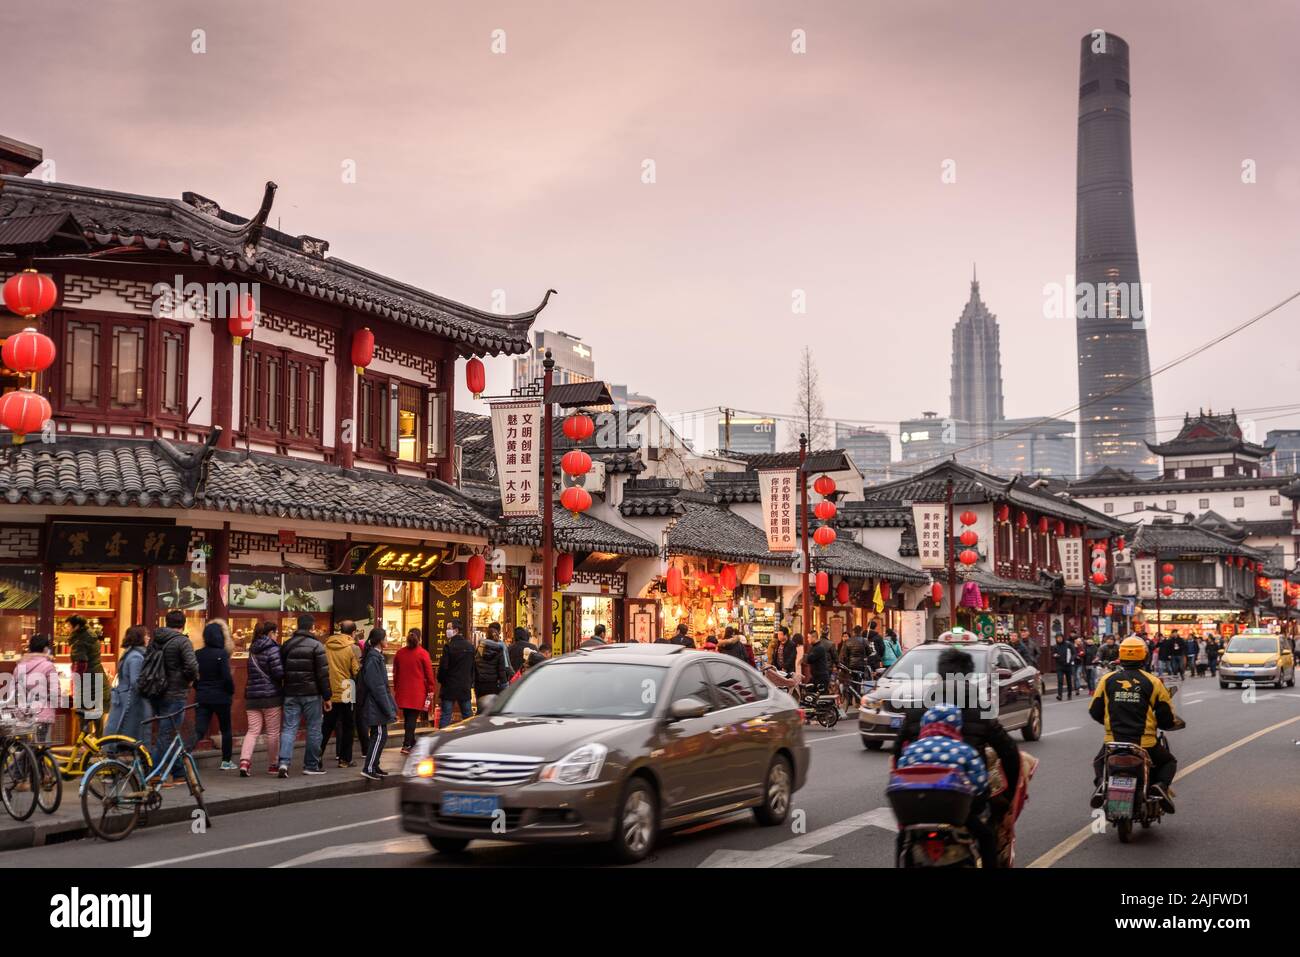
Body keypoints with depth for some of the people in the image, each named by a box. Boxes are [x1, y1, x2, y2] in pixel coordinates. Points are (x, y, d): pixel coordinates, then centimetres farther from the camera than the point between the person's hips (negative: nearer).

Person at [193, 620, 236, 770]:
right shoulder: (222, 654, -14)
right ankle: (226, 761, 22)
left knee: (198, 730, 1)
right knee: (226, 729, 15)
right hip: (220, 697, -3)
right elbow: (227, 677, -18)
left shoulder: (197, 654, 1)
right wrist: (231, 692, -1)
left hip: (201, 697, 4)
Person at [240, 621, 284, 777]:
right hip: (271, 695, -6)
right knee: (273, 732, 6)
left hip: (252, 695, 6)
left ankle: (244, 760, -14)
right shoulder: (273, 649, -10)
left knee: (252, 730, 4)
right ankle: (273, 764, 15)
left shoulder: (253, 650, 13)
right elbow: (279, 673, -17)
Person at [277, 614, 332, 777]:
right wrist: (327, 696, -5)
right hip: (311, 693, -4)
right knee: (313, 729, 6)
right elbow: (323, 674, -10)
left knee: (289, 728, 3)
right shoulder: (316, 645, -8)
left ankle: (284, 761, -15)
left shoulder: (286, 645, 9)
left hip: (290, 693, 4)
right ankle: (311, 765, 11)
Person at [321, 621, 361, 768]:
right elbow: (356, 671, -11)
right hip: (346, 692, -4)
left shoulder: (326, 645, 2)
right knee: (347, 727, 7)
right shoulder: (352, 648, -10)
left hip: (330, 693, 4)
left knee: (327, 726, 14)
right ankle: (345, 759, 9)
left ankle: (318, 755, 9)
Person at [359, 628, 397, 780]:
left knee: (379, 736, 13)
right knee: (380, 736, -9)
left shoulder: (376, 656, 15)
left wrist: (390, 705, 19)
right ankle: (369, 768, -8)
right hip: (376, 705, -10)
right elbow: (377, 686, -20)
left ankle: (374, 767, 18)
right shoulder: (373, 659, -17)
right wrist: (388, 708, -19)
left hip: (375, 705, 10)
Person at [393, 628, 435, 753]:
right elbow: (429, 673, -6)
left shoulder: (399, 654, 6)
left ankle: (411, 743, 25)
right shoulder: (423, 654, -7)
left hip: (403, 691, 4)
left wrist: (395, 689, 24)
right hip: (417, 692, -4)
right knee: (412, 718, -4)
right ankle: (407, 745, -11)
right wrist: (430, 690, 2)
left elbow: (395, 672, 14)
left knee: (407, 718, 15)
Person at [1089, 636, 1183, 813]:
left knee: (1099, 762, 31)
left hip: (1113, 740, 1)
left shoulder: (1107, 679, 1)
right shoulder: (1153, 682, -4)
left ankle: (1101, 783, -3)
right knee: (1169, 762, 26)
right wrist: (1175, 722, 23)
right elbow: (1167, 719, -2)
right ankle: (1160, 786, -6)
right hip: (1145, 742, -1)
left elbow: (1094, 711, 7)